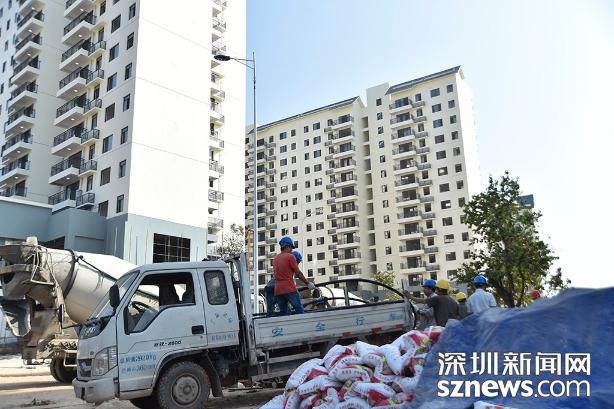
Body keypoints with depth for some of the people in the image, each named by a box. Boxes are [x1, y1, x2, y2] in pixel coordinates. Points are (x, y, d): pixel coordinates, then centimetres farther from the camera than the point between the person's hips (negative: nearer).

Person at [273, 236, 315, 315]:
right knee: (300, 311, -3)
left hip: (278, 290, 7)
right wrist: (308, 283, 5)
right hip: (290, 289, -7)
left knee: (283, 313, 7)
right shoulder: (290, 256, -4)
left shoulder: (275, 258, 17)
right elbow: (298, 273, -5)